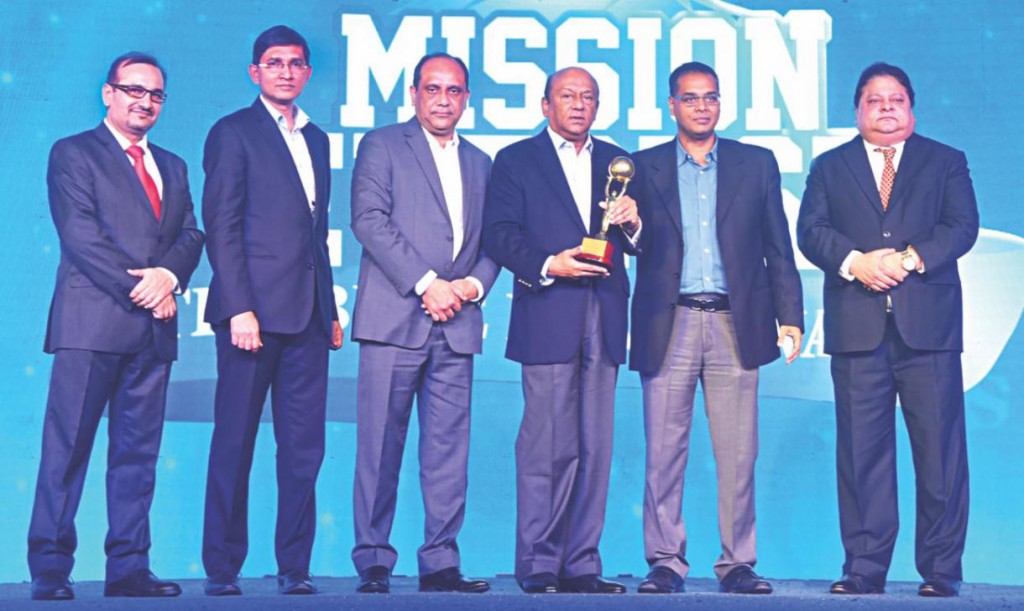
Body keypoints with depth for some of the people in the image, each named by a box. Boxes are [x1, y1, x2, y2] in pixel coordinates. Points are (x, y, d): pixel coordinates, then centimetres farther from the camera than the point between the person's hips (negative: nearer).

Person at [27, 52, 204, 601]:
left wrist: (168, 276, -10)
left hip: (154, 329, 5)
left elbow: (191, 234, 11)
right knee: (67, 446, -5)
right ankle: (50, 568, 0)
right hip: (92, 323, -5)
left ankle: (128, 569, 8)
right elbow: (81, 235, -7)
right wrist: (138, 289, -13)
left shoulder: (173, 167, 22)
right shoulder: (73, 154, 5)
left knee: (138, 451, 4)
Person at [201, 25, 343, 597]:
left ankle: (295, 567, 11)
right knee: (235, 443, 1)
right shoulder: (233, 133, 0)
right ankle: (222, 570, 9)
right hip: (254, 308, -6)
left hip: (308, 314, 6)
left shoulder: (317, 139, 20)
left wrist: (331, 309, 15)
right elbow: (221, 227, -7)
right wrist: (239, 309, -15)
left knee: (305, 447, 4)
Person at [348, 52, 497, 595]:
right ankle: (373, 562, 4)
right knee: (380, 447, -3)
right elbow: (369, 219, -7)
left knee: (449, 449, 2)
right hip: (394, 317, -4)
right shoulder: (382, 145, 6)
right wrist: (426, 283, -12)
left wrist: (473, 285, -3)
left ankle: (440, 562, 8)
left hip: (456, 325, 4)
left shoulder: (480, 163, 21)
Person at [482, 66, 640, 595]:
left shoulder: (615, 161, 20)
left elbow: (637, 245, 16)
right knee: (548, 446, -6)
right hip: (548, 318, -4)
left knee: (595, 447, 4)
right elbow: (498, 234, -2)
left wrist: (633, 223, -6)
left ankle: (581, 564, 10)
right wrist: (548, 265, -15)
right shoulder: (516, 160, 9)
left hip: (603, 320, 4)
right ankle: (538, 566, 2)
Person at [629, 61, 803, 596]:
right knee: (664, 451, 1)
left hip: (736, 324, 0)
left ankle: (738, 563, 10)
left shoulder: (757, 164, 12)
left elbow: (778, 248, 10)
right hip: (669, 325, 0)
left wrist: (790, 316, 3)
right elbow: (637, 246, 8)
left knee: (738, 453, 1)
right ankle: (665, 562, 9)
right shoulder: (645, 167, 11)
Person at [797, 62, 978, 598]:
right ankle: (864, 567, 7)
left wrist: (911, 258, -15)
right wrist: (855, 262, -14)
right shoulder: (829, 167, 16)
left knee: (940, 451, -1)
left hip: (928, 327, 0)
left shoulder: (946, 163, 15)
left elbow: (962, 225, 1)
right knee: (861, 452, 0)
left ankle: (941, 570, 7)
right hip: (857, 329, 1)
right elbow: (811, 231, 3)